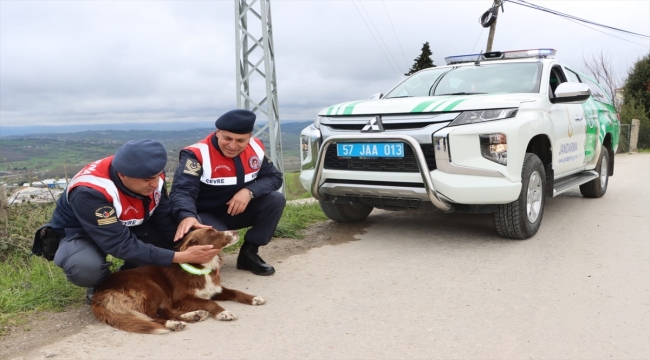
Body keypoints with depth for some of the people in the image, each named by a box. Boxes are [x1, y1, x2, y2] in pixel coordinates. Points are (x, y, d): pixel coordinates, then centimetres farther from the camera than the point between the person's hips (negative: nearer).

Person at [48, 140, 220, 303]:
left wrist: (189, 244, -26)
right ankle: (102, 286, -1)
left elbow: (166, 219, -11)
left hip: (125, 228, 5)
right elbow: (120, 245, -39)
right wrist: (180, 257, -43)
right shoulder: (89, 192, -37)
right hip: (80, 234, -5)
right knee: (86, 268, -39)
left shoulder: (151, 176, -20)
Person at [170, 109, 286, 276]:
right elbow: (182, 191, -34)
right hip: (205, 215, -5)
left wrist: (249, 191, -25)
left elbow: (274, 177, -4)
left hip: (238, 211, 5)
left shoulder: (256, 148, -8)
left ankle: (249, 253, -4)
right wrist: (187, 217, -57)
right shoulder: (197, 154, -24)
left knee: (276, 200, -17)